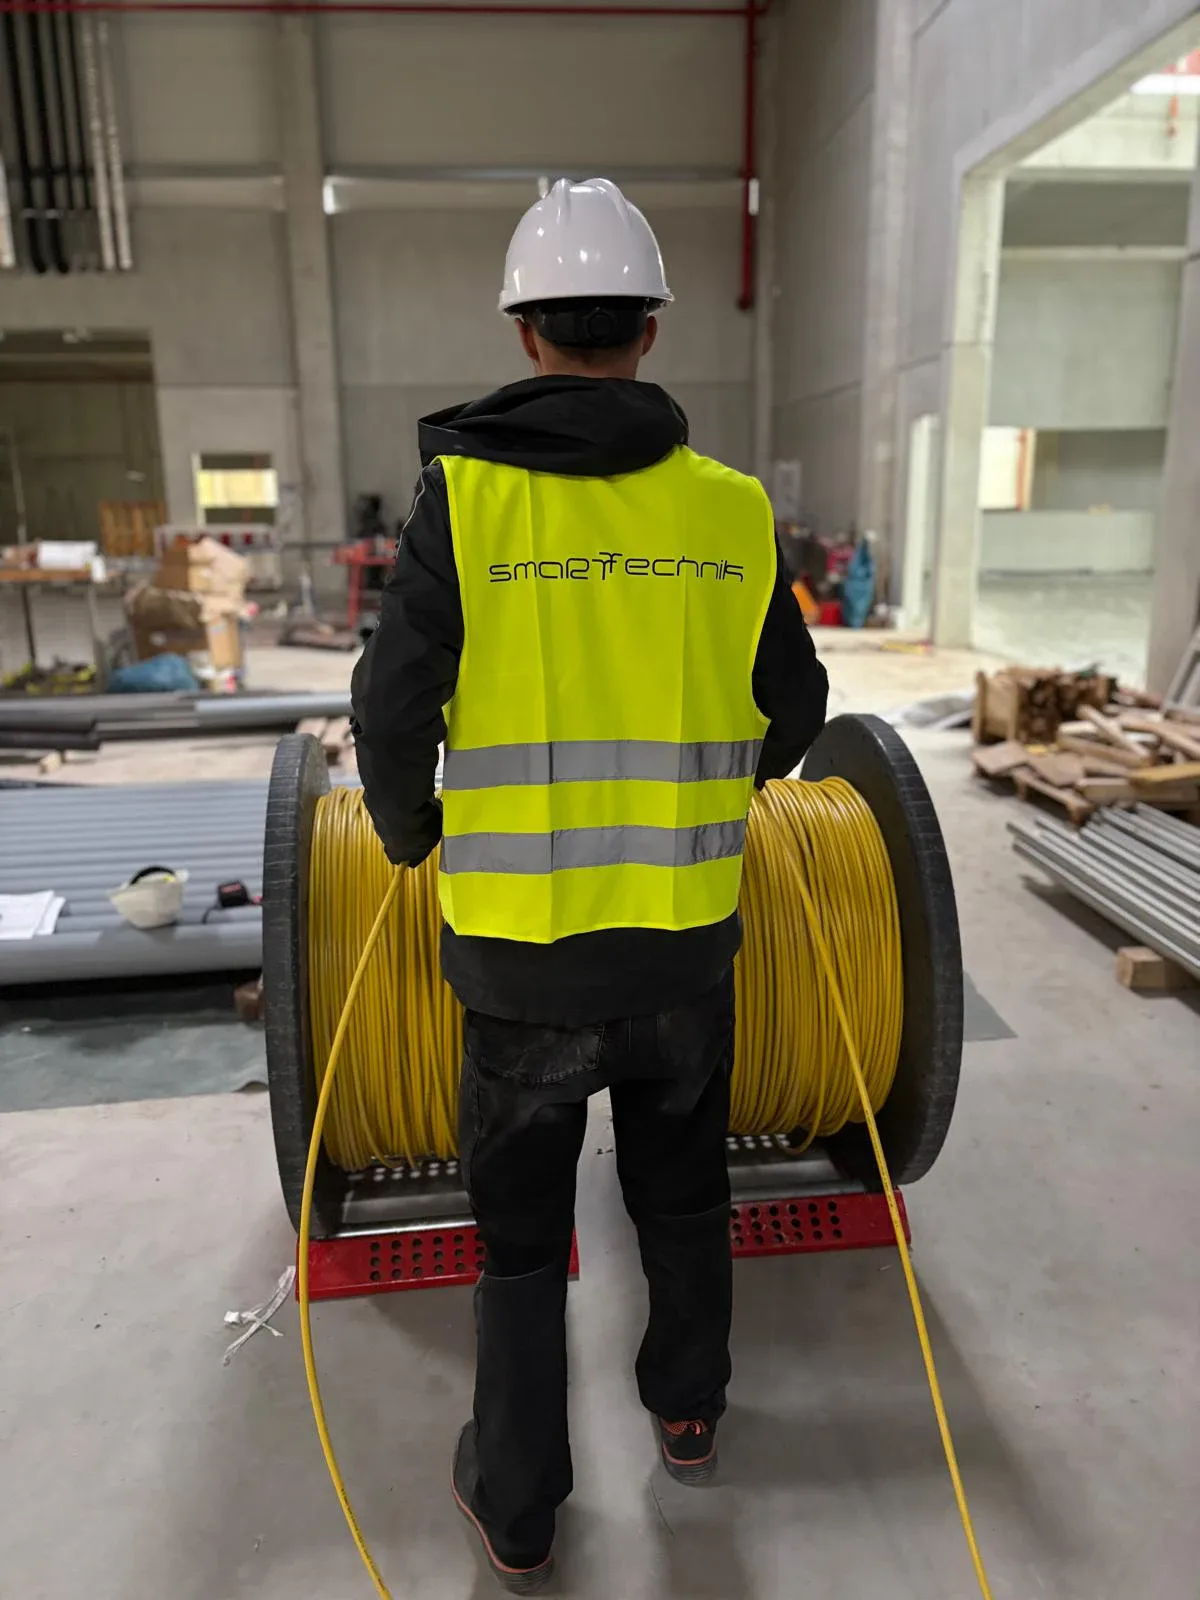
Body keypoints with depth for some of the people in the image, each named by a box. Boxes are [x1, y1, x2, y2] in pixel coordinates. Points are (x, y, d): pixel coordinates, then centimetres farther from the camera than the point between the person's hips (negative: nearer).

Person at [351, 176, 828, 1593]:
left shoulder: (464, 492, -11)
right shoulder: (729, 507, -3)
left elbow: (396, 707, -13)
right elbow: (794, 706, 6)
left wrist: (407, 831, 8)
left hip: (522, 943, -2)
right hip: (687, 934, 3)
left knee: (521, 1220, 18)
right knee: (681, 1182, 25)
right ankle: (687, 1410, 47)